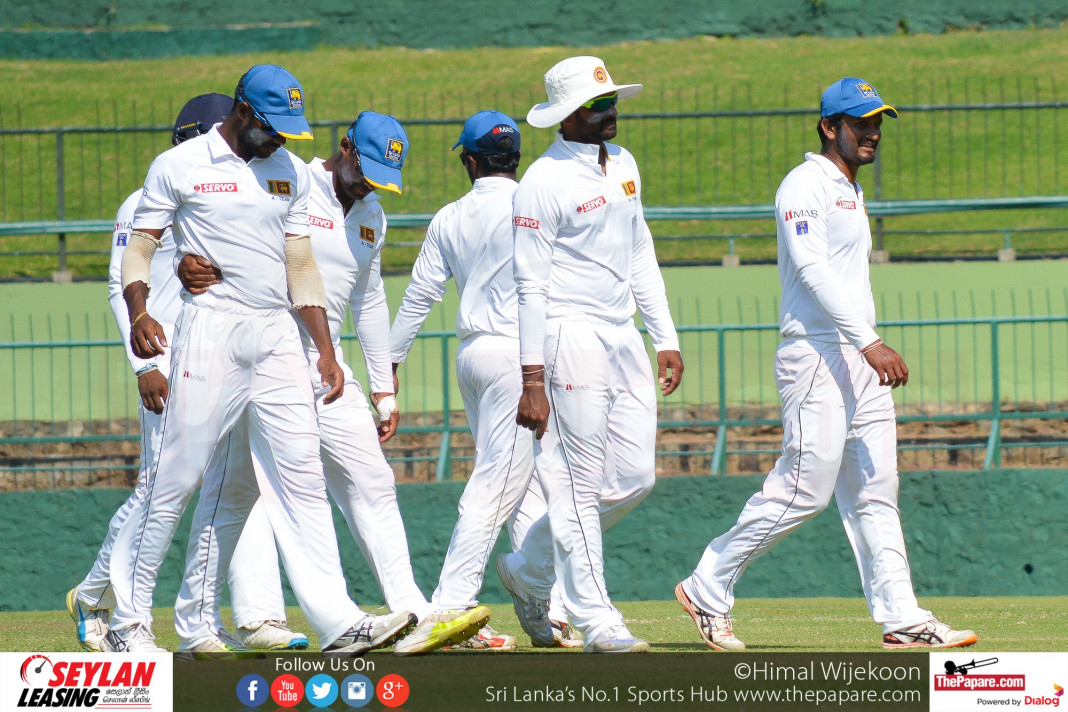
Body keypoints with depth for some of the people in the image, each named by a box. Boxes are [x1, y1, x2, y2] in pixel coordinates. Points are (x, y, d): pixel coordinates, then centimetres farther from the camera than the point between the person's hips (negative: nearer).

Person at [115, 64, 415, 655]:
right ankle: (129, 620, 3)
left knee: (300, 475, -3)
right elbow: (139, 246, 0)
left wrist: (326, 351, 9)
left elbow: (301, 267, 16)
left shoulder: (290, 173, 15)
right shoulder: (179, 167, 0)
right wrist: (137, 313, -18)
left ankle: (336, 621, -10)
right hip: (211, 333, -5)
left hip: (278, 338, 5)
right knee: (177, 476, -5)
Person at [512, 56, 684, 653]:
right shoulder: (544, 183, -11)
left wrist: (666, 338, 15)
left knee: (638, 479, 5)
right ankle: (596, 621, -3)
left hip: (624, 339, 8)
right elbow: (531, 285, -13)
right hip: (573, 339, -8)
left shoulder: (622, 163, 13)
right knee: (580, 485, -5)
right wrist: (533, 381, -17)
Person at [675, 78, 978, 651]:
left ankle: (901, 619, 0)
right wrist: (869, 343, -26)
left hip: (861, 362, 9)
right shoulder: (804, 185, -8)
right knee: (804, 489, -10)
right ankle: (707, 591, 1)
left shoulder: (850, 193, 22)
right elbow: (813, 270, -19)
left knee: (875, 491, 3)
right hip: (816, 356, -9)